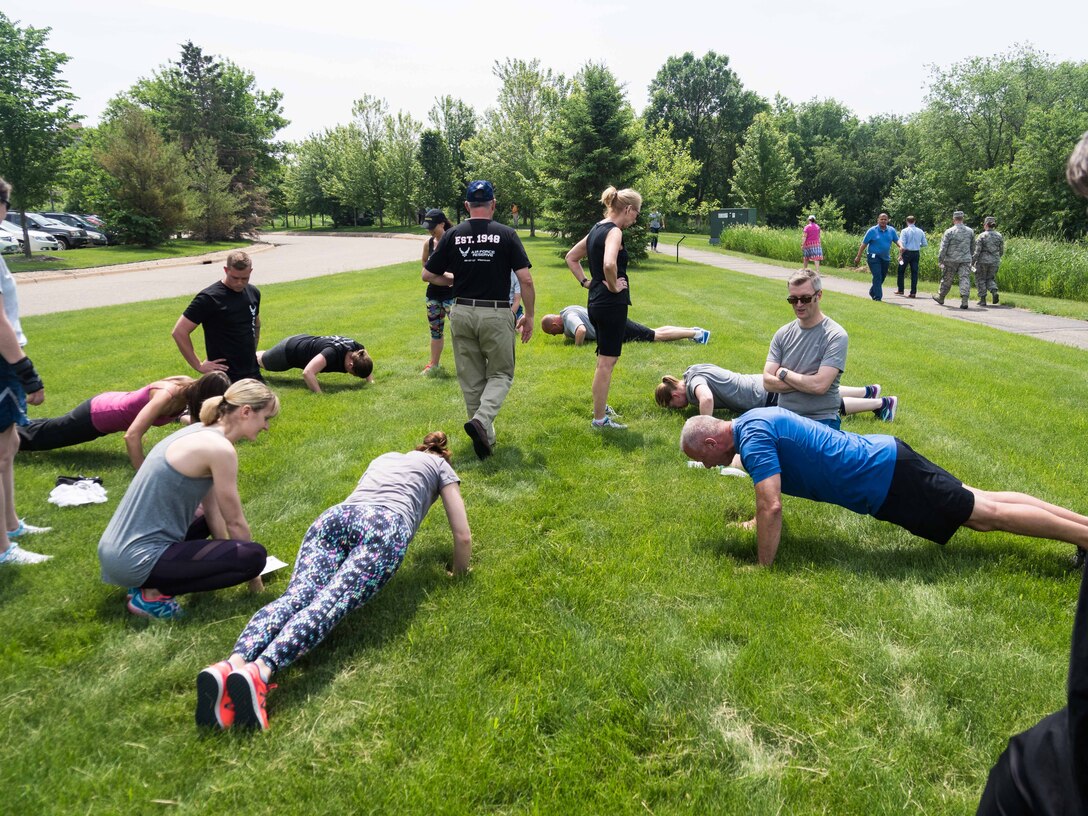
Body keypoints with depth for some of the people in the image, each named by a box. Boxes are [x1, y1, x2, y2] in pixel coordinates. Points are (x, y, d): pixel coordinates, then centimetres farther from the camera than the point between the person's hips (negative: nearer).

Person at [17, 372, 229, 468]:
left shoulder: (191, 387, -19)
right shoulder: (167, 396, -41)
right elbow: (132, 436, -46)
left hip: (113, 404, 7)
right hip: (95, 416, -7)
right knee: (39, 436, 19)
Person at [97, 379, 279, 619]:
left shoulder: (201, 433, 10)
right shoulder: (219, 448, -18)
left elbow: (212, 510, 17)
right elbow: (235, 523, -8)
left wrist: (226, 559, 21)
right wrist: (252, 576, 7)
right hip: (136, 559, -10)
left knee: (207, 520, 31)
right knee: (253, 556, -12)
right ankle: (153, 594, -6)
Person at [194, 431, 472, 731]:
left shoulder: (384, 457, 42)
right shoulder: (441, 466, 29)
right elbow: (463, 537, 23)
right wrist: (459, 570, 41)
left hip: (335, 515, 4)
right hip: (385, 523, -4)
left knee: (297, 594, -18)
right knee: (331, 601, -24)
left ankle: (233, 664, -46)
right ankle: (260, 671, -50)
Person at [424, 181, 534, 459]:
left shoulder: (452, 235, 1)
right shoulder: (506, 234, -4)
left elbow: (428, 274, 7)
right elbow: (525, 280, -9)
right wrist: (529, 316, 2)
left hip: (462, 313, 3)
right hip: (496, 314, -2)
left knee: (471, 380, 13)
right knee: (500, 374, 11)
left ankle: (486, 439, 19)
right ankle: (482, 420, -14)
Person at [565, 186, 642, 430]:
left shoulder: (597, 230, 12)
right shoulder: (614, 231, -15)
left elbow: (571, 258, 22)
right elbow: (609, 264, -34)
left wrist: (587, 282, 14)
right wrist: (613, 286, -17)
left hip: (596, 302, 10)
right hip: (612, 304, -9)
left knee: (606, 359, 22)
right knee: (607, 362, -2)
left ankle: (601, 406, 35)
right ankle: (600, 419, 6)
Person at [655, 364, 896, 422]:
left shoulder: (693, 382, -23)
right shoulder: (693, 369, 2)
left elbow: (707, 398, -46)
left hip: (768, 400, -8)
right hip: (763, 386, 8)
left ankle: (882, 403, 16)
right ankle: (869, 391, 37)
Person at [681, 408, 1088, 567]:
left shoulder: (752, 437, -22)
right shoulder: (754, 420, 8)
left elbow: (771, 507, -31)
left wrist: (764, 568, -22)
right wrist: (756, 521, 25)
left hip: (884, 480, -9)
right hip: (884, 456, 9)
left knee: (985, 515, 1)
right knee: (981, 504, 17)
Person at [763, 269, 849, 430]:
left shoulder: (836, 336, -6)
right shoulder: (783, 334, 7)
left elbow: (820, 385, -17)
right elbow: (768, 382, 0)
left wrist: (783, 373, -4)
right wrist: (806, 383, -11)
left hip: (821, 419, -4)